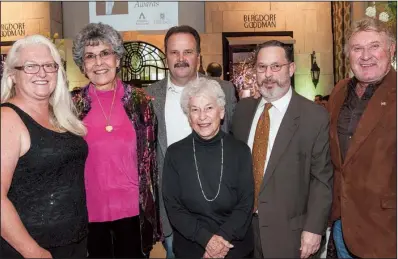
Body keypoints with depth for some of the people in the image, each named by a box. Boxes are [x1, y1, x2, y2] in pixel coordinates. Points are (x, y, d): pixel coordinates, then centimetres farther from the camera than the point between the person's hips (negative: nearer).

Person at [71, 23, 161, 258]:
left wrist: (152, 206, 3)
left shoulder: (140, 101, -2)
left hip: (133, 208, 0)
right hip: (89, 209, 0)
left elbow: (150, 155, 3)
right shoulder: (73, 104, -2)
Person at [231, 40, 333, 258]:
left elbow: (321, 179, -9)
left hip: (287, 228, -3)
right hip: (242, 222, 4)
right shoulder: (243, 108, 1)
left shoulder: (315, 116, -12)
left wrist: (314, 229, -10)